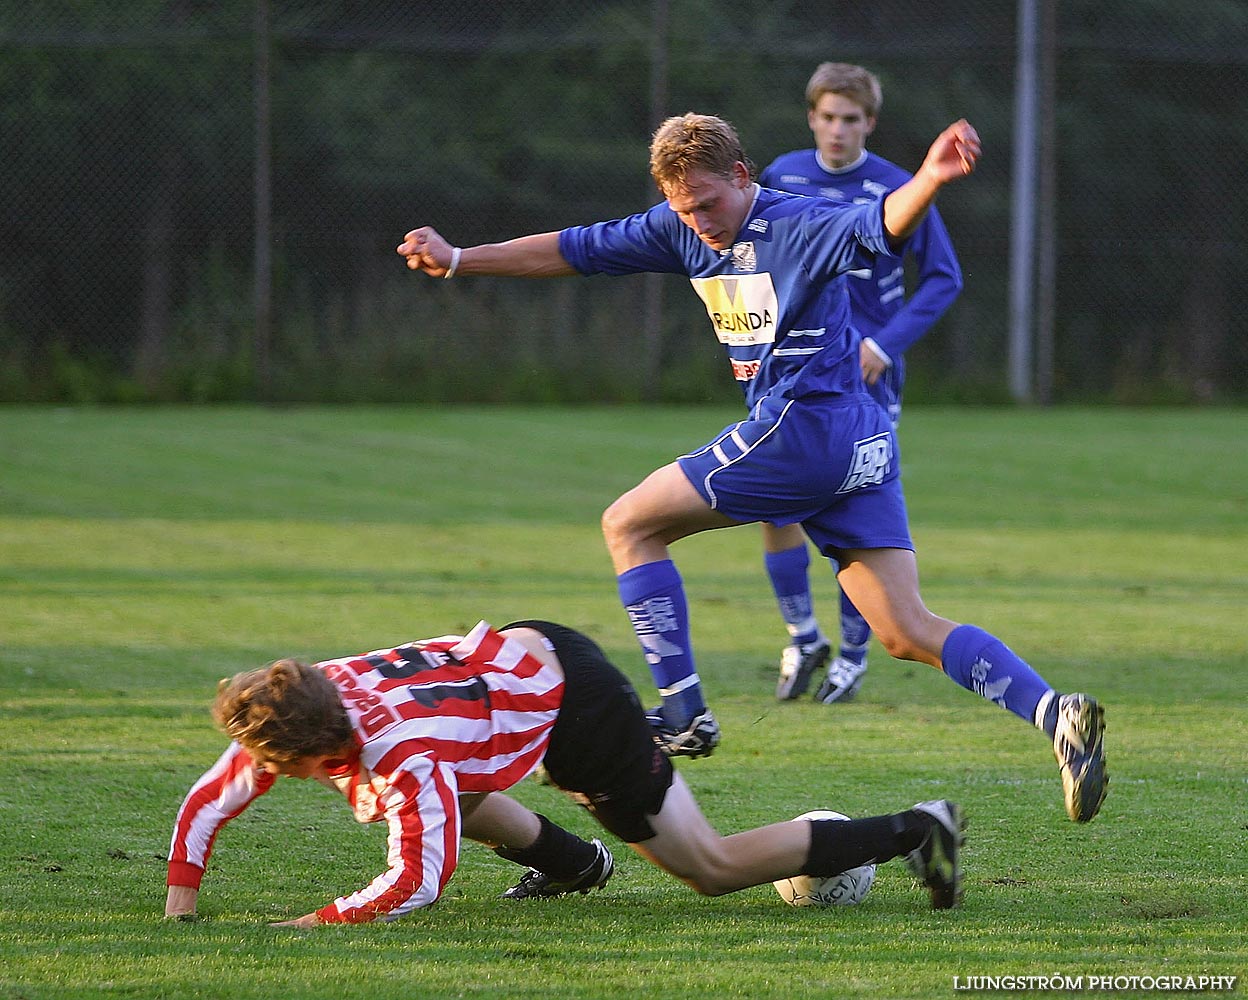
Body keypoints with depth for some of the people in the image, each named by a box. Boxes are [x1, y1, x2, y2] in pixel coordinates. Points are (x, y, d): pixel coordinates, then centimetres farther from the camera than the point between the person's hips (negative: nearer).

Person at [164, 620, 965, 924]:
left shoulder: (405, 759, -34)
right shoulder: (304, 705, -12)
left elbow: (419, 883, -32)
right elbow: (209, 802, -1)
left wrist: (321, 921, -28)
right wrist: (181, 900, -9)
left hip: (578, 709, -8)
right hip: (524, 649, 8)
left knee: (712, 868, 1)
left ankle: (915, 830, 8)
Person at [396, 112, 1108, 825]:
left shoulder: (801, 227, -12)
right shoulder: (682, 231, 13)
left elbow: (880, 229, -31)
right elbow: (577, 250, 20)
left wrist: (931, 179, -54)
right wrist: (459, 259, 19)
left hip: (801, 424, -9)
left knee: (629, 525, 3)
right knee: (908, 633, 1)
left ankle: (683, 714, -1)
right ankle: (1055, 714, -12)